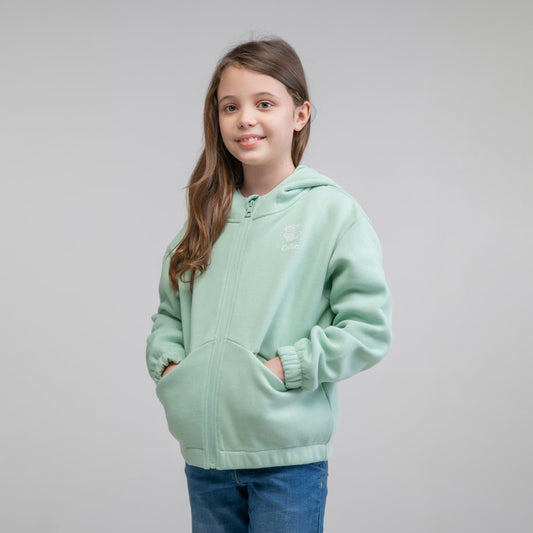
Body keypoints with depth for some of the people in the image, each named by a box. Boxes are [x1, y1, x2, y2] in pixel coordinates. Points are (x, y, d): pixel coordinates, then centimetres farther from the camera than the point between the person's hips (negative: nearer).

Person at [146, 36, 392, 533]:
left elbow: (368, 327, -9)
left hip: (287, 458, -4)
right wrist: (168, 361, 0)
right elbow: (169, 312, 19)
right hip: (203, 454, 5)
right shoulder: (209, 215, 9)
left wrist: (285, 368, -16)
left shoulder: (333, 211, -6)